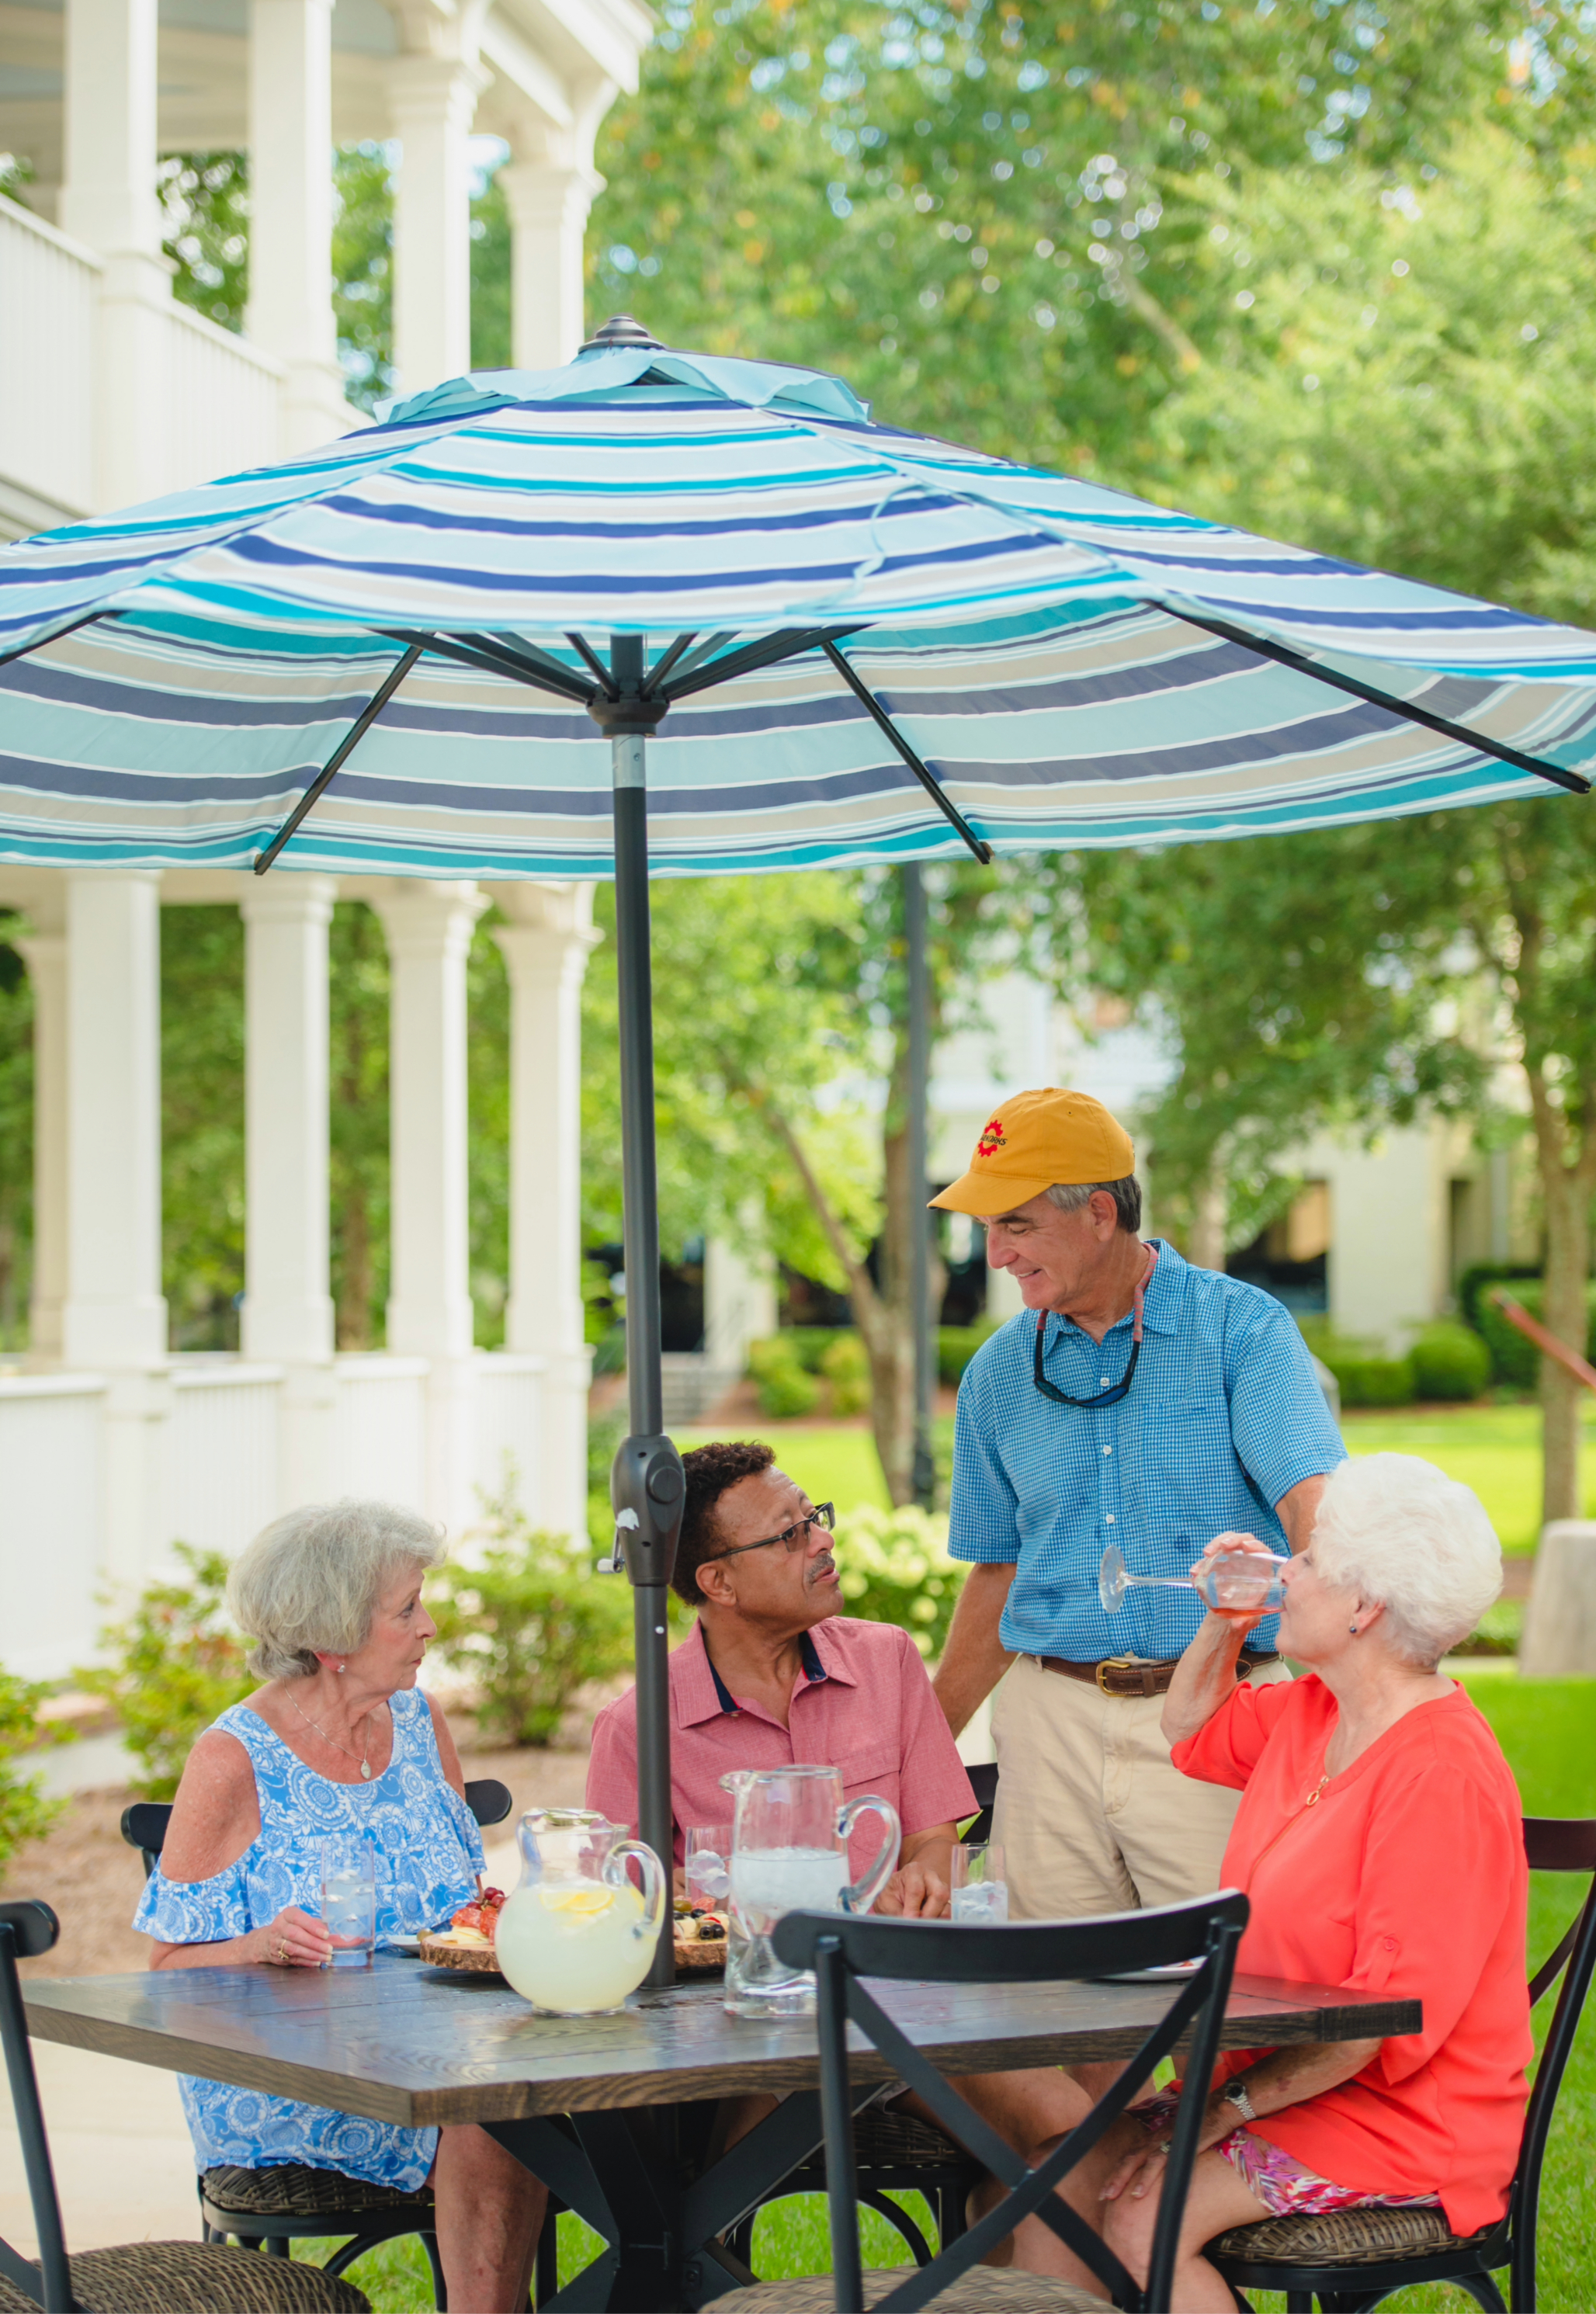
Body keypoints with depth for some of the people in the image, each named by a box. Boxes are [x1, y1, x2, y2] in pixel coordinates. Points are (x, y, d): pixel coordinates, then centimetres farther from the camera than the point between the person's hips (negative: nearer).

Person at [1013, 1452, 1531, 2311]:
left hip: (1400, 2124, -9)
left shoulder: (1443, 1773, -21)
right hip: (1279, 2079, 9)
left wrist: (1228, 2108, -22)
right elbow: (1192, 1732, 31)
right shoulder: (1310, 1712, 9)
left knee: (1143, 2214, -26)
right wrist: (1225, 1623, 11)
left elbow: (1395, 2012, -24)